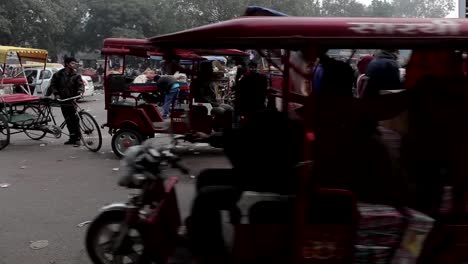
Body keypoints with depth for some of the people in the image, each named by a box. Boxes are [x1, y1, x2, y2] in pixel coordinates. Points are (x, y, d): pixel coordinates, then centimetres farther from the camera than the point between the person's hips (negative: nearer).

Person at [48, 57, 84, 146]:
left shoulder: (76, 75, 4)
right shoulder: (59, 74, 6)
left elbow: (80, 84, -6)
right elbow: (53, 85, 9)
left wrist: (80, 91, -27)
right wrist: (56, 94, -4)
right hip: (63, 100, 2)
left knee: (75, 120, -8)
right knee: (68, 120, 7)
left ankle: (77, 138, -2)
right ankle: (72, 138, 15)